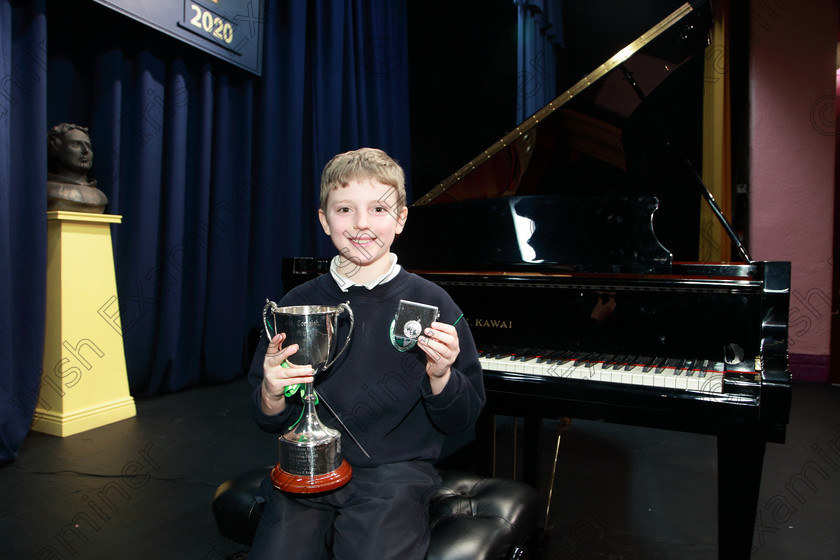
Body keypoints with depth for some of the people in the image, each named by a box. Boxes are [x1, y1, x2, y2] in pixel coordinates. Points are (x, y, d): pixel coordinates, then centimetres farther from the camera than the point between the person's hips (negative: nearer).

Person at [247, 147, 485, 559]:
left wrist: (440, 374, -19)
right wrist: (272, 393, -13)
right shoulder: (297, 304, 4)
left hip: (393, 472, -2)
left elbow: (460, 421, 0)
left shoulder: (431, 304, -3)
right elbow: (271, 422, 9)